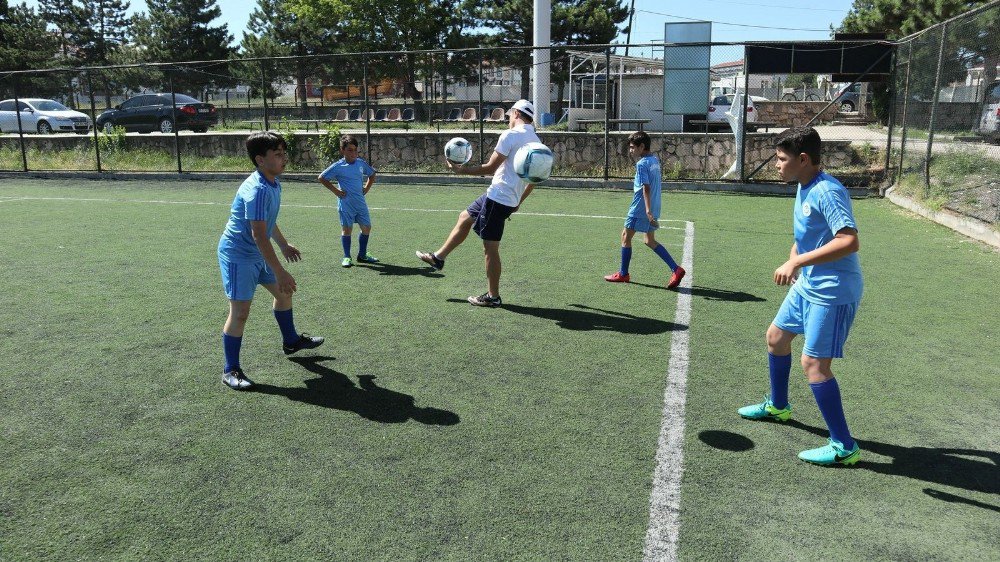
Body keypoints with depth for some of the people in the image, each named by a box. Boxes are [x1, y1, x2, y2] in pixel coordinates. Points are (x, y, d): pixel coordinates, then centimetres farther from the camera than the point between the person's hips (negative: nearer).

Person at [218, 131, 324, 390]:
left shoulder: (274, 184, 4)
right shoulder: (257, 190, -28)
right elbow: (259, 235, -30)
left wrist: (284, 245, 32)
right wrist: (280, 272, -29)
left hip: (258, 253, 10)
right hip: (238, 255, -10)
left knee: (283, 292, 20)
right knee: (240, 312, -7)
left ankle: (291, 340, 42)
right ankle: (231, 370, 5)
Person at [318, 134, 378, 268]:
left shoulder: (361, 163, 5)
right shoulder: (338, 166, -8)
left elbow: (372, 174, 23)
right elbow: (321, 178, -2)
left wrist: (366, 188, 11)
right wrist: (335, 191, -6)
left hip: (360, 202, 5)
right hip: (346, 204, -5)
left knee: (366, 227, 6)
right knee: (347, 229, 1)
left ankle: (362, 255, 20)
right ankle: (346, 257, 11)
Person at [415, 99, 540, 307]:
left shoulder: (511, 135, -13)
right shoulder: (535, 141, 12)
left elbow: (490, 167, -16)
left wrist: (462, 169, -4)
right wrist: (518, 202, 27)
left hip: (498, 196, -9)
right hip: (511, 199, 9)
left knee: (490, 247, -2)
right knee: (465, 218, 22)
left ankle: (493, 296, 6)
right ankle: (438, 258, 32)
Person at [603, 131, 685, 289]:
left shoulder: (642, 164, -16)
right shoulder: (654, 159, 10)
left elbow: (646, 188, -25)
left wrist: (648, 210, -29)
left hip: (640, 209, -9)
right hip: (653, 208, 9)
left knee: (626, 236, 6)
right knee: (650, 241, 15)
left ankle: (623, 274, 15)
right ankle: (676, 269, 5)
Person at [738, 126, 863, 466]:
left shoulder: (827, 192, -23)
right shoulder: (803, 188, 7)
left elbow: (849, 241, -35)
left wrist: (797, 262, -37)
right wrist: (793, 262, 10)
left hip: (833, 292, -10)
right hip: (807, 285, 10)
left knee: (813, 364, -11)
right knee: (776, 337, 21)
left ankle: (844, 448, 1)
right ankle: (777, 407, 43)